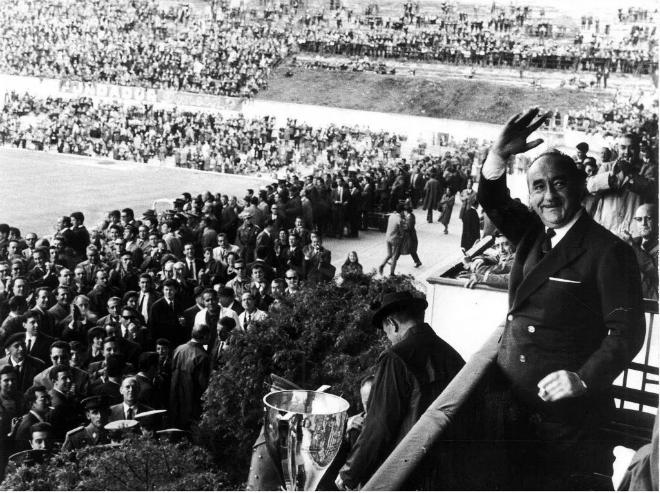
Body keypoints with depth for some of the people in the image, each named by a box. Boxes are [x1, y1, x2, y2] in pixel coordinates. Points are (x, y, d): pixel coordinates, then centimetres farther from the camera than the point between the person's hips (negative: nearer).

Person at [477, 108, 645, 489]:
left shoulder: (609, 252, -12)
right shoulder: (533, 234, 8)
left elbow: (627, 331, -15)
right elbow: (493, 200, -2)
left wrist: (584, 378, -28)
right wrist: (499, 155, -22)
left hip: (566, 414, -6)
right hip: (511, 406, 6)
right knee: (513, 483, 15)